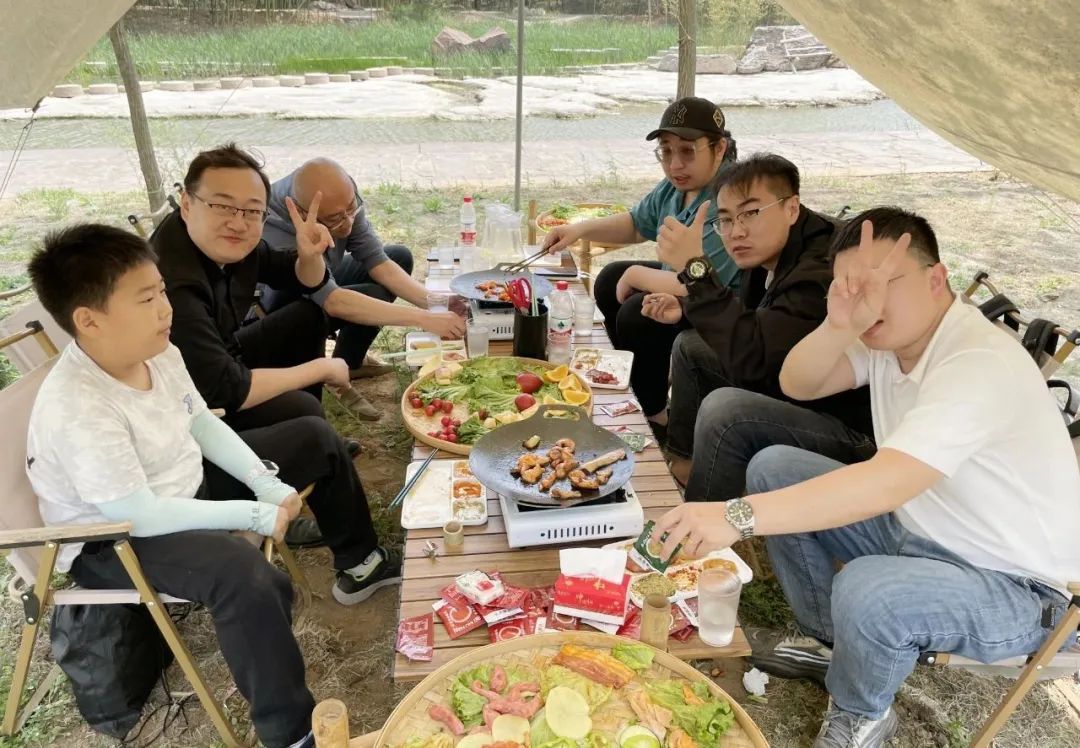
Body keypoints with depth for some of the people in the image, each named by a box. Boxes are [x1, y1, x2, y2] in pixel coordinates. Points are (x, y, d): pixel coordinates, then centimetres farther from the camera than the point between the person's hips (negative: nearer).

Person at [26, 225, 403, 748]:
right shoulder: (76, 411, -34)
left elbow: (202, 422, 4)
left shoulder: (157, 353, -10)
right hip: (114, 540, -9)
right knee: (248, 577, -39)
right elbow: (140, 516, -31)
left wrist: (267, 482, -7)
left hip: (185, 487, 9)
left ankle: (359, 565, 28)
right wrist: (254, 515, -25)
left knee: (317, 438, 11)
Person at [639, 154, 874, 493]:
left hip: (852, 430, -10)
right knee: (690, 346, 11)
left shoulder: (823, 270, -28)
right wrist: (686, 308, 3)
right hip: (792, 397, 10)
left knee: (724, 408, -32)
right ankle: (682, 463, 19)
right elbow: (748, 317, 20)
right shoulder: (770, 253, 0)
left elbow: (750, 358, -37)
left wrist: (696, 267, -36)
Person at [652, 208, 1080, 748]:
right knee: (773, 468, 0)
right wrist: (840, 326, -33)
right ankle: (828, 640, 15)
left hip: (1011, 586, -7)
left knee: (868, 591, -37)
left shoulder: (982, 365, -30)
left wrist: (738, 517, -47)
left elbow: (887, 483, -42)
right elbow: (797, 385, -12)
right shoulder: (889, 334, -6)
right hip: (915, 530, 8)